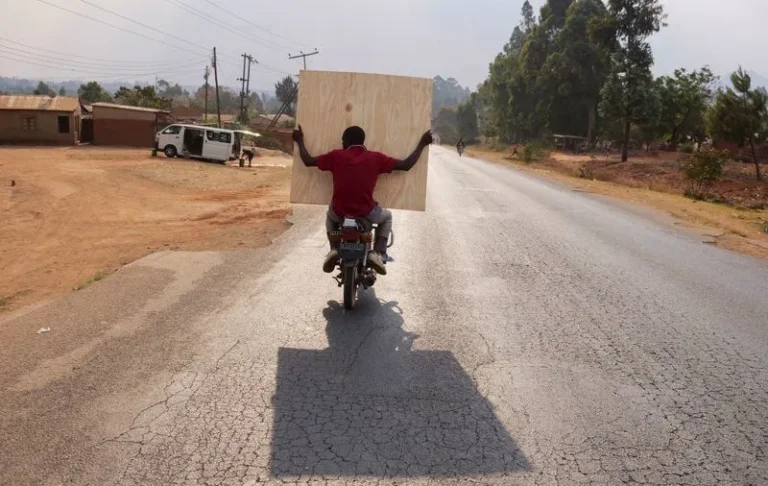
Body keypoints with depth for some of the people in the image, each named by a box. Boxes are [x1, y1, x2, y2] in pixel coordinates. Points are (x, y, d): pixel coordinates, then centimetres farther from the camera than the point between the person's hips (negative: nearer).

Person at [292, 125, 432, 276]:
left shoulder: (336, 156, 2)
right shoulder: (375, 157, 1)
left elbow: (308, 161, 13)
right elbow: (406, 165, 6)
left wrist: (300, 141, 28)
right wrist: (422, 144, 18)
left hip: (340, 211, 1)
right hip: (366, 212, -1)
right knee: (386, 217, 32)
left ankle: (334, 249, 15)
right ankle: (377, 253, 9)